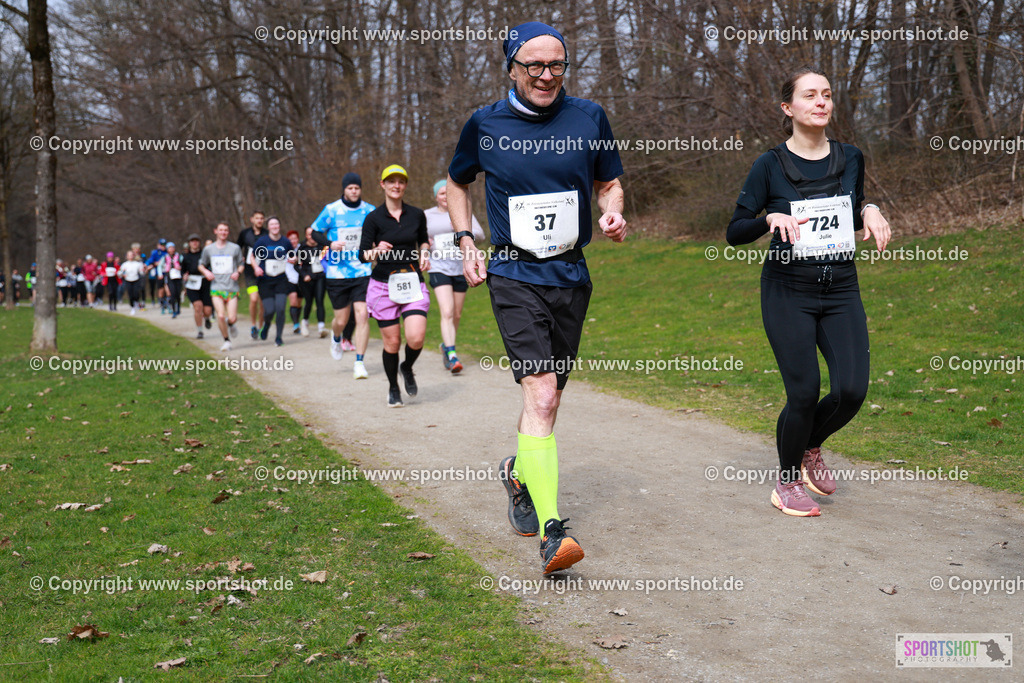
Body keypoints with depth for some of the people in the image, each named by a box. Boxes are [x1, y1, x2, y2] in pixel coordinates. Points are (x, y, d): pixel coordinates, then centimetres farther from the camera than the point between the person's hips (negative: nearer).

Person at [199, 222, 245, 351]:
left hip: (232, 288, 0)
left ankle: (230, 324, 30)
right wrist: (206, 272, -3)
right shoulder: (208, 249, 7)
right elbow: (201, 265, 18)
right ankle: (226, 340, 7)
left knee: (232, 318, -8)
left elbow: (241, 264, 13)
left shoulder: (235, 248, 4)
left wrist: (238, 272, -8)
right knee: (220, 315, -14)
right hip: (216, 287, 0)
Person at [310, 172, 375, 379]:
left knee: (362, 315, -12)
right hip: (337, 274, -1)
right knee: (341, 320, 6)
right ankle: (336, 338, 44)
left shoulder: (370, 211, 3)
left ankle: (359, 363, -4)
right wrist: (330, 243, -12)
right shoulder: (331, 210, -2)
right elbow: (315, 232, 6)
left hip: (362, 272, 1)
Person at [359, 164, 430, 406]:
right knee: (392, 342, 1)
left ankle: (407, 369, 19)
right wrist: (376, 251, -24)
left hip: (413, 283, 2)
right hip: (384, 286, -1)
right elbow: (362, 254, -3)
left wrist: (424, 253, 4)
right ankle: (393, 389, 24)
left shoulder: (417, 214, 6)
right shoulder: (373, 218, -2)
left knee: (416, 338, -15)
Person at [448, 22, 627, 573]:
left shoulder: (589, 117, 4)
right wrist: (465, 243, 5)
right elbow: (457, 182, 17)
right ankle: (551, 532, -23)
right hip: (514, 276, -3)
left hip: (571, 275, 3)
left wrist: (612, 215, -6)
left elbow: (609, 183, 16)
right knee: (540, 395, -19)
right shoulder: (484, 125, 1)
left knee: (548, 397, 13)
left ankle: (520, 474, 44)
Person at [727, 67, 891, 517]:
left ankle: (810, 447, 24)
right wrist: (770, 218, -23)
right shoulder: (770, 166, -5)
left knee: (851, 389, -9)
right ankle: (787, 482, 17)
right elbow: (734, 232, -4)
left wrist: (869, 210, 0)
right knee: (804, 393, -8)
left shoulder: (850, 159, 7)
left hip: (841, 290, 4)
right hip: (788, 292, -4)